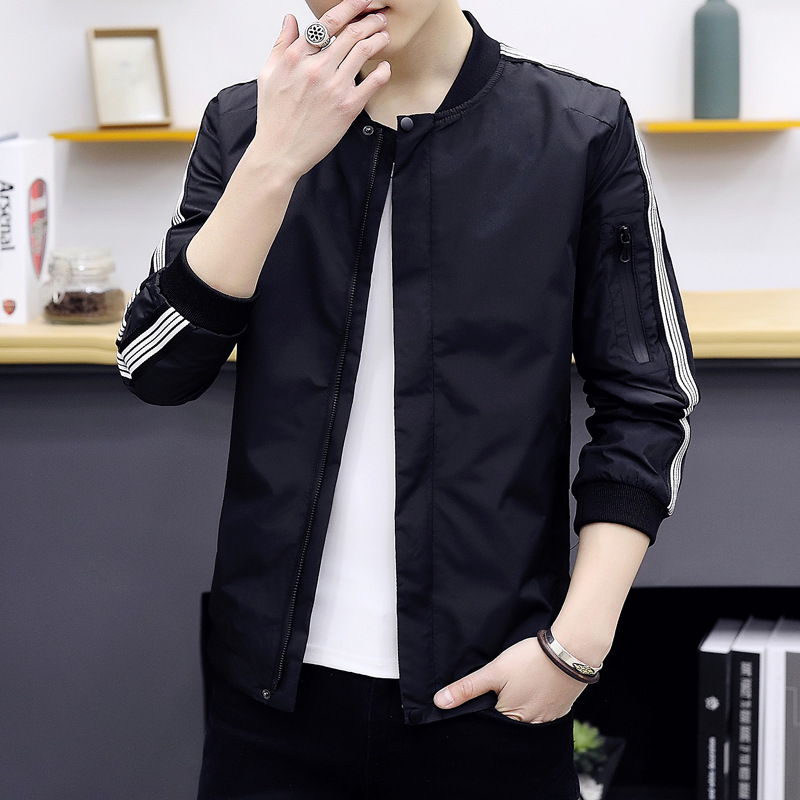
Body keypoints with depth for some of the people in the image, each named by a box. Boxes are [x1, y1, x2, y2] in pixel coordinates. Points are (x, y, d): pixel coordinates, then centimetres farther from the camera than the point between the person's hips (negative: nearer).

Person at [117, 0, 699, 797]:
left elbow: (645, 405, -1)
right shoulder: (244, 125, 3)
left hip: (495, 682, -1)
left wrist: (578, 640, -10)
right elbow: (157, 368, -5)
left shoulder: (582, 131, -3)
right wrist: (275, 163, -16)